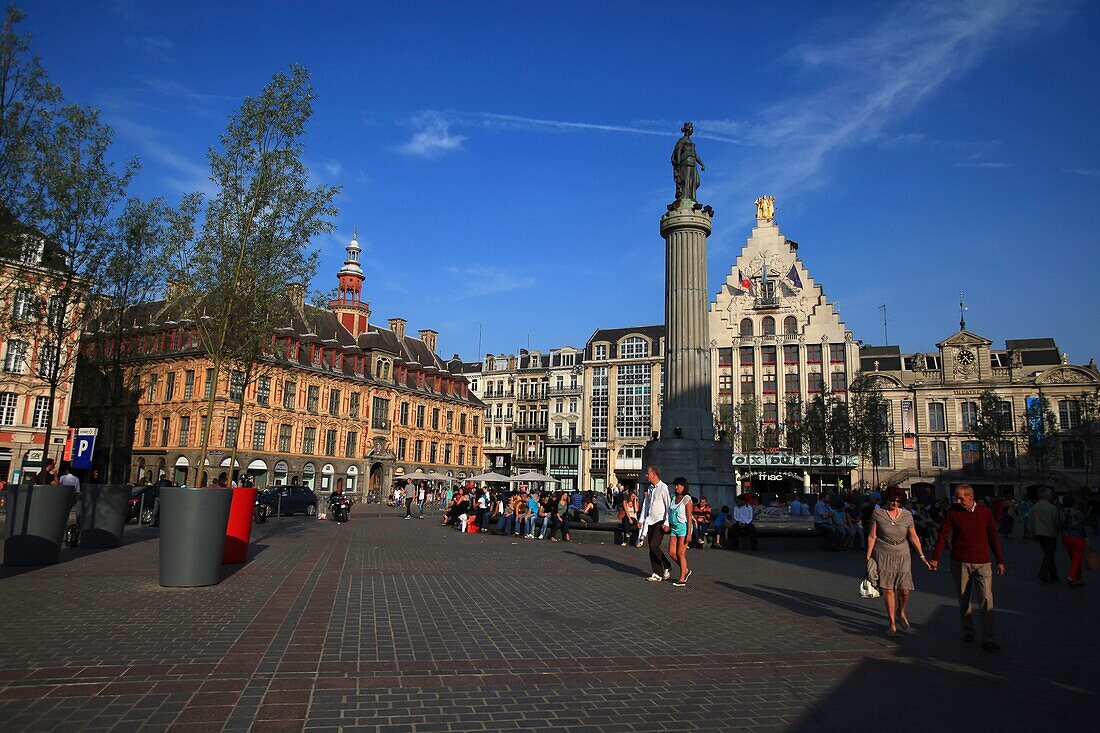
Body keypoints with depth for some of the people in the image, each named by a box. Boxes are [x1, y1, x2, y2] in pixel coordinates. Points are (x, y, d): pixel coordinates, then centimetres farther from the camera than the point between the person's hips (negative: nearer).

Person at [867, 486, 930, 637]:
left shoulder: (907, 515, 2)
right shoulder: (877, 513, -3)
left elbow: (913, 537, 9)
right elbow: (872, 536, 0)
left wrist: (922, 556, 6)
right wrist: (868, 557, -2)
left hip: (902, 555, 2)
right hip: (883, 555, -2)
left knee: (905, 589, -5)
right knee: (888, 590, -2)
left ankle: (901, 613, 27)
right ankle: (892, 623, 11)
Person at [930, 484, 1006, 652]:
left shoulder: (985, 512, 2)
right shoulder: (952, 512, -1)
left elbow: (993, 537, 10)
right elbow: (943, 535, 1)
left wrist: (1000, 560, 9)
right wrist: (935, 558, -2)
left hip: (982, 563, 0)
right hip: (960, 563, 0)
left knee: (986, 600, -7)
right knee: (964, 600, 9)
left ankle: (987, 639, -3)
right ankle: (968, 631, 24)